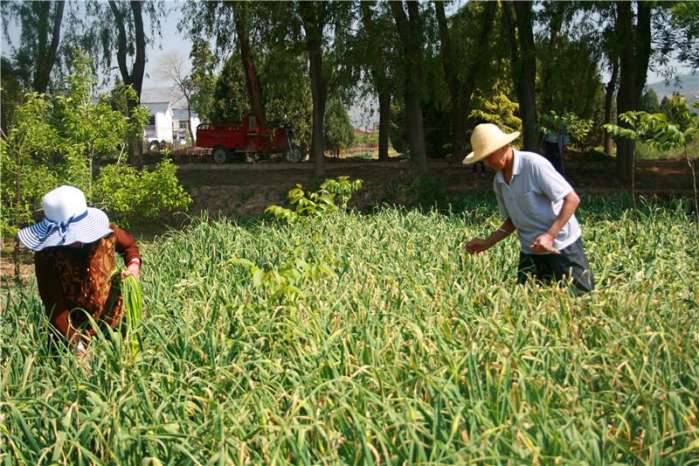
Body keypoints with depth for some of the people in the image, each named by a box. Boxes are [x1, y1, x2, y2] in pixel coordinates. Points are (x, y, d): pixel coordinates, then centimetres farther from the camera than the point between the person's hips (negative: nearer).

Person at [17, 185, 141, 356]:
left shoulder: (105, 230, -14)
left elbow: (129, 244, 8)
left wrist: (134, 264, -13)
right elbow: (53, 303, -23)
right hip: (74, 327, -2)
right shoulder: (46, 255, -22)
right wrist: (73, 339, -32)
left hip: (112, 320, 2)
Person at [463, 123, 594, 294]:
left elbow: (572, 199, -18)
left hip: (561, 246, -6)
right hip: (530, 251, 6)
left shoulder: (534, 164, -17)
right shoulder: (498, 182, 5)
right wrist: (487, 243, 3)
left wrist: (549, 235, -25)